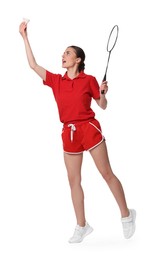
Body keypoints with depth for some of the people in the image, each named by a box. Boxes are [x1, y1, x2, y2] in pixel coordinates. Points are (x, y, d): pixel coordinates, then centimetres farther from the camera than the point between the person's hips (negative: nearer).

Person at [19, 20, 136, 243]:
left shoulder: (89, 80, -1)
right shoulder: (56, 80, 8)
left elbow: (103, 106, 6)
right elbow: (33, 65, 6)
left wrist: (102, 93, -16)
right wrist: (25, 37, 7)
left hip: (89, 129, -4)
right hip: (69, 133, 4)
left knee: (107, 173, -1)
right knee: (74, 180, 5)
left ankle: (126, 215, 12)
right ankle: (82, 226, 14)